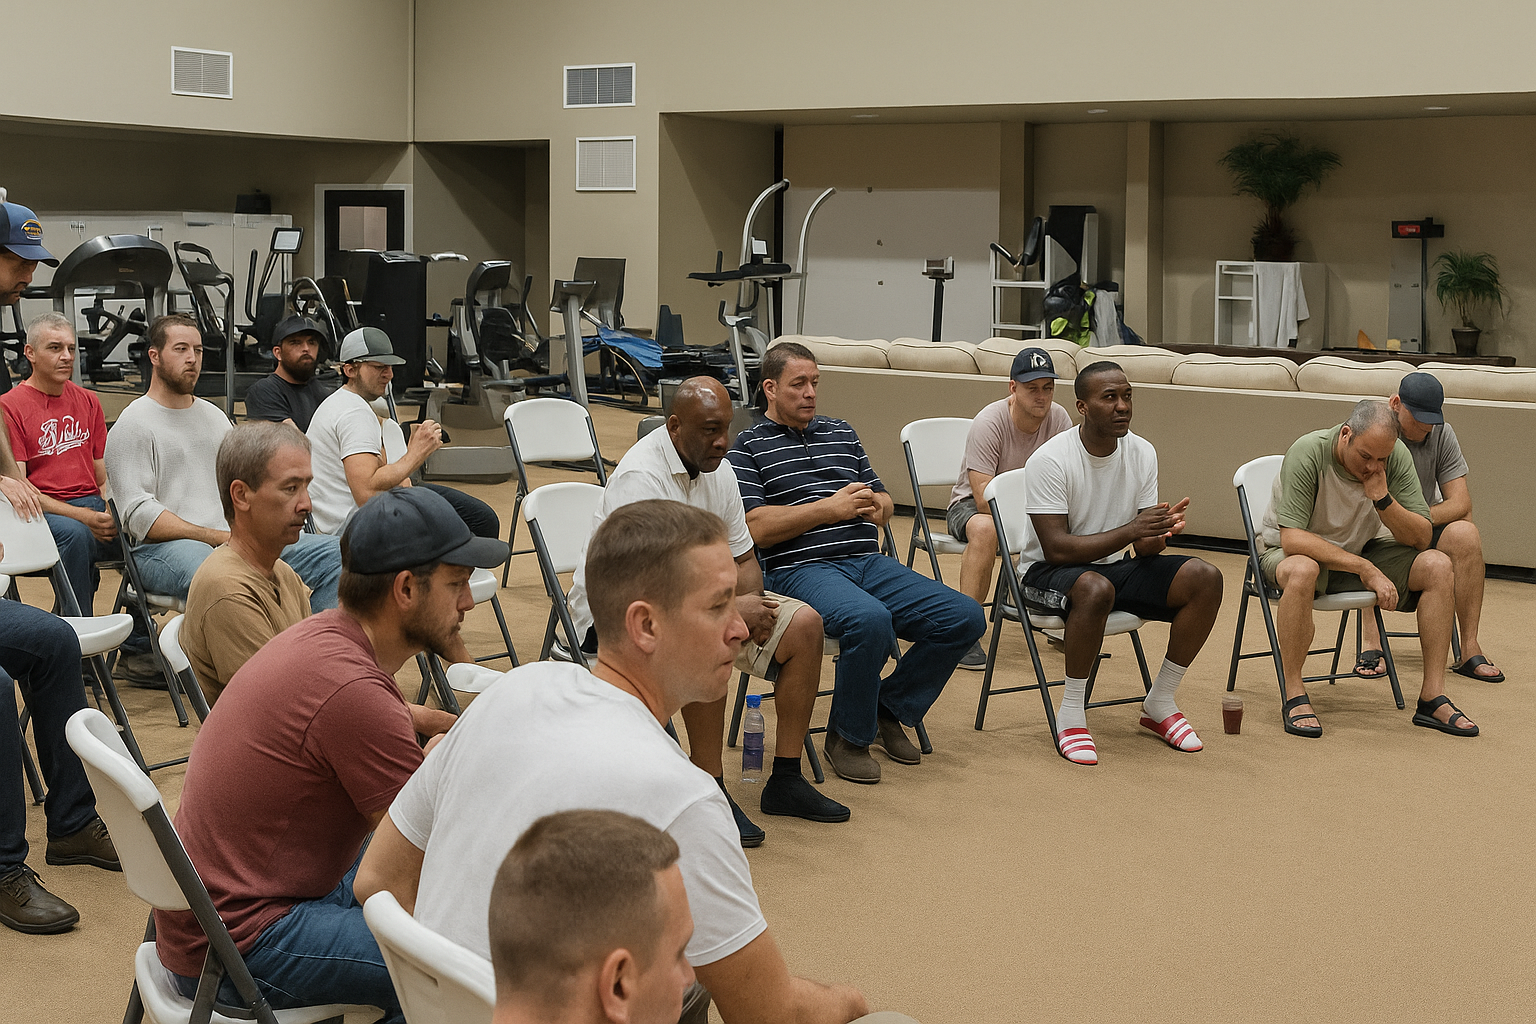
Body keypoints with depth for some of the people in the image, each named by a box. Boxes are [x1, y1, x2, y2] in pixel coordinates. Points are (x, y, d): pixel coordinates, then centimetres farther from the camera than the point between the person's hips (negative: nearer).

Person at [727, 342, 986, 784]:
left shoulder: (841, 433, 25)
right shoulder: (749, 447, 6)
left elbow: (883, 498, 29)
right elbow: (756, 528, -7)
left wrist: (877, 505, 4)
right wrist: (830, 508, -7)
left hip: (870, 563, 6)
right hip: (801, 568, -6)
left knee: (965, 617, -12)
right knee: (870, 620, -38)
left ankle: (890, 708, 10)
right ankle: (848, 736, -12)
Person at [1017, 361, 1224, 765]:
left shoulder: (1142, 453, -2)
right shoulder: (1050, 460, -19)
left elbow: (1143, 549, 0)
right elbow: (1056, 548, -24)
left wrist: (1159, 532, -25)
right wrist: (1130, 530, -31)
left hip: (1115, 566, 6)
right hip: (1048, 573, -6)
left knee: (1205, 578, -14)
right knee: (1096, 588, -40)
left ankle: (1160, 703, -1)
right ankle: (1070, 716, -23)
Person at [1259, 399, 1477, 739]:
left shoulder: (1396, 455, -14)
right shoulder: (1308, 453, -27)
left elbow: (1421, 538, -12)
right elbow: (1292, 539, -33)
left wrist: (1382, 498, -29)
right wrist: (1366, 569, -36)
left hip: (1361, 551, 5)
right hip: (1297, 551, -5)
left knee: (1438, 565, -16)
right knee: (1302, 571, -41)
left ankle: (1433, 699, -13)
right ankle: (1294, 697, -26)